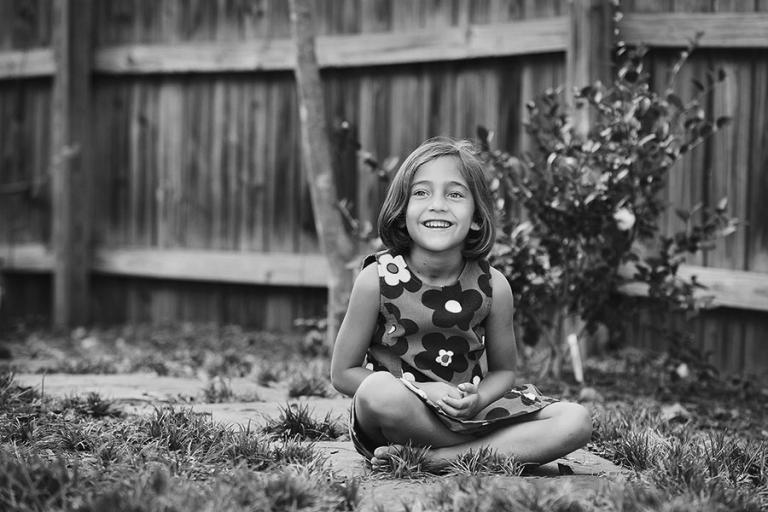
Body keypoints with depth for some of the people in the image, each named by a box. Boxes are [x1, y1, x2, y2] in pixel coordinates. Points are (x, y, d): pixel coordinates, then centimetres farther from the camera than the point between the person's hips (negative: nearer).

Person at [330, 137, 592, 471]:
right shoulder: (378, 279, -12)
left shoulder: (493, 287, -7)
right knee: (378, 391, -38)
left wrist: (476, 400, -17)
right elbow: (343, 372, -7)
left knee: (577, 422, -14)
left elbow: (503, 370, 7)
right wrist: (423, 391, -20)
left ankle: (437, 458, -21)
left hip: (468, 413, 3)